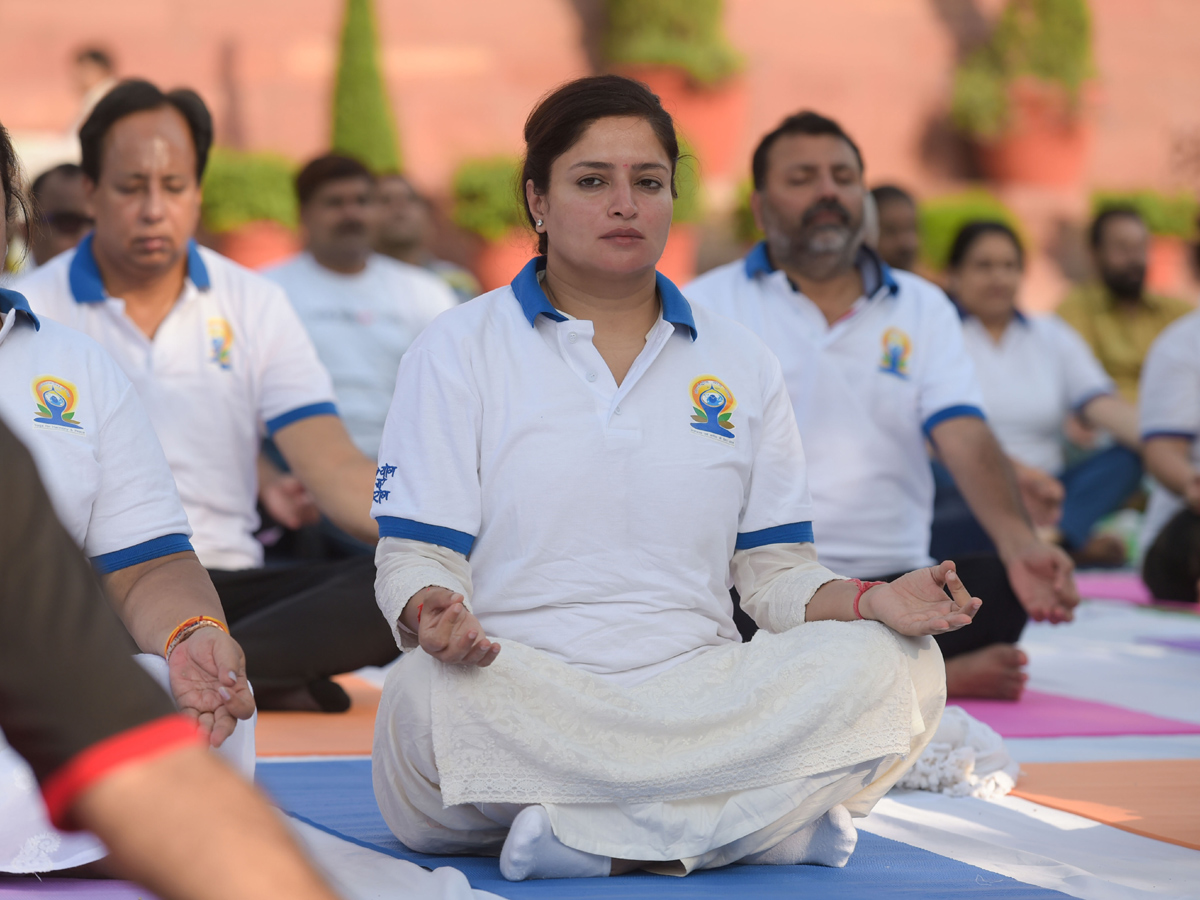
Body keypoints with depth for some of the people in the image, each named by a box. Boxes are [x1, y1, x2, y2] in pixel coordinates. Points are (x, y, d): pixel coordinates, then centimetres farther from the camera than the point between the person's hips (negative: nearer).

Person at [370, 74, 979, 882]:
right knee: (436, 694, -38)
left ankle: (588, 838, -28)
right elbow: (416, 558, 1)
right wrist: (435, 616, -24)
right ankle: (774, 815, -30)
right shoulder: (458, 351, 8)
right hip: (521, 701, -3)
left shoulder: (740, 365, 18)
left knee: (894, 665, -23)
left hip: (699, 689, 3)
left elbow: (777, 573, 15)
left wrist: (873, 602, -8)